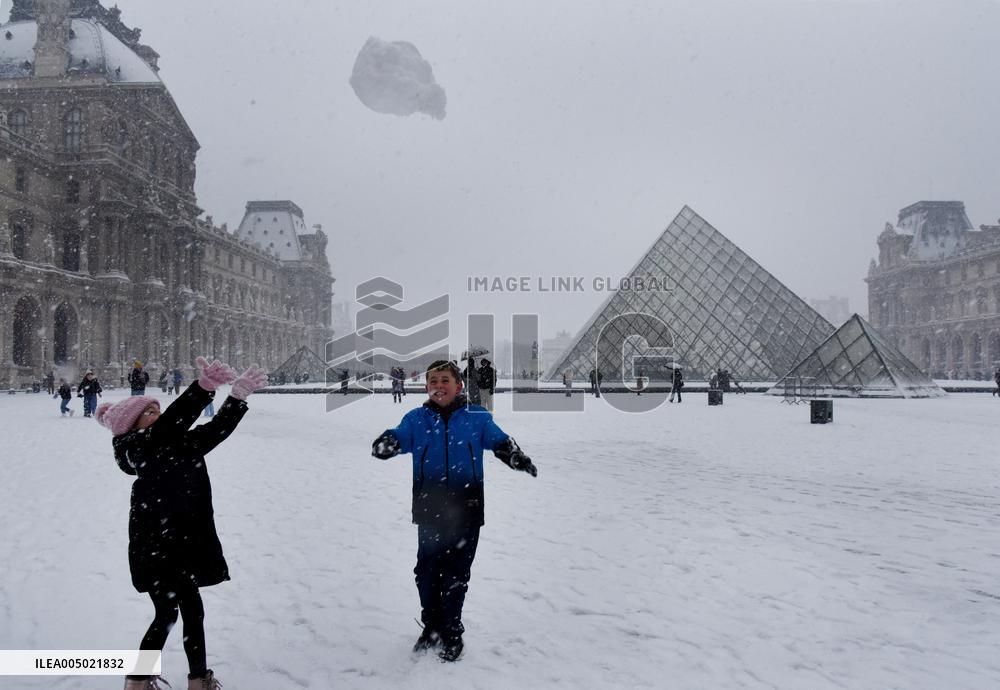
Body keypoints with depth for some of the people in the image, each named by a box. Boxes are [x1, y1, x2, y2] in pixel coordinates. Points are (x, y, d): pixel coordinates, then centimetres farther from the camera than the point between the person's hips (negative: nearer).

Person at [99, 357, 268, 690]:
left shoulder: (175, 445, 11)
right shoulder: (135, 447, -11)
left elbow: (215, 430, 6)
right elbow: (171, 424, -28)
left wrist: (239, 395, -6)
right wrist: (205, 386, -39)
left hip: (183, 541, 7)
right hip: (154, 546, -7)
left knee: (192, 610, 13)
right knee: (167, 614, 0)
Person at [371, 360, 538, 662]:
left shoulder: (477, 417, 1)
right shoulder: (416, 419, 4)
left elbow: (501, 443, 5)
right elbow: (396, 439, -7)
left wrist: (520, 459, -14)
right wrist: (385, 445, -30)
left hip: (466, 510, -1)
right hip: (429, 509, 1)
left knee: (456, 574, 8)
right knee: (427, 570, 9)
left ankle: (452, 633, 25)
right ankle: (431, 627, 31)